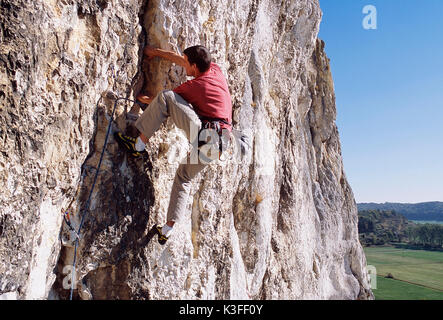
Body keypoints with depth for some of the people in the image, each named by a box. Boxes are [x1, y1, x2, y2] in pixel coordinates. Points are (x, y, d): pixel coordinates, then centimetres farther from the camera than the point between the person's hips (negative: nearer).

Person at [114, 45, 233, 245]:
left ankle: (139, 144, -5)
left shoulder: (193, 86, -5)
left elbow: (167, 98, 12)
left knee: (166, 97, -8)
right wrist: (156, 52, 35)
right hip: (217, 145, 9)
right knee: (184, 178, 21)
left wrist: (147, 100, 32)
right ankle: (168, 228, 20)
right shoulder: (216, 70, 14)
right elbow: (180, 60, 27)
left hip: (203, 134, -9)